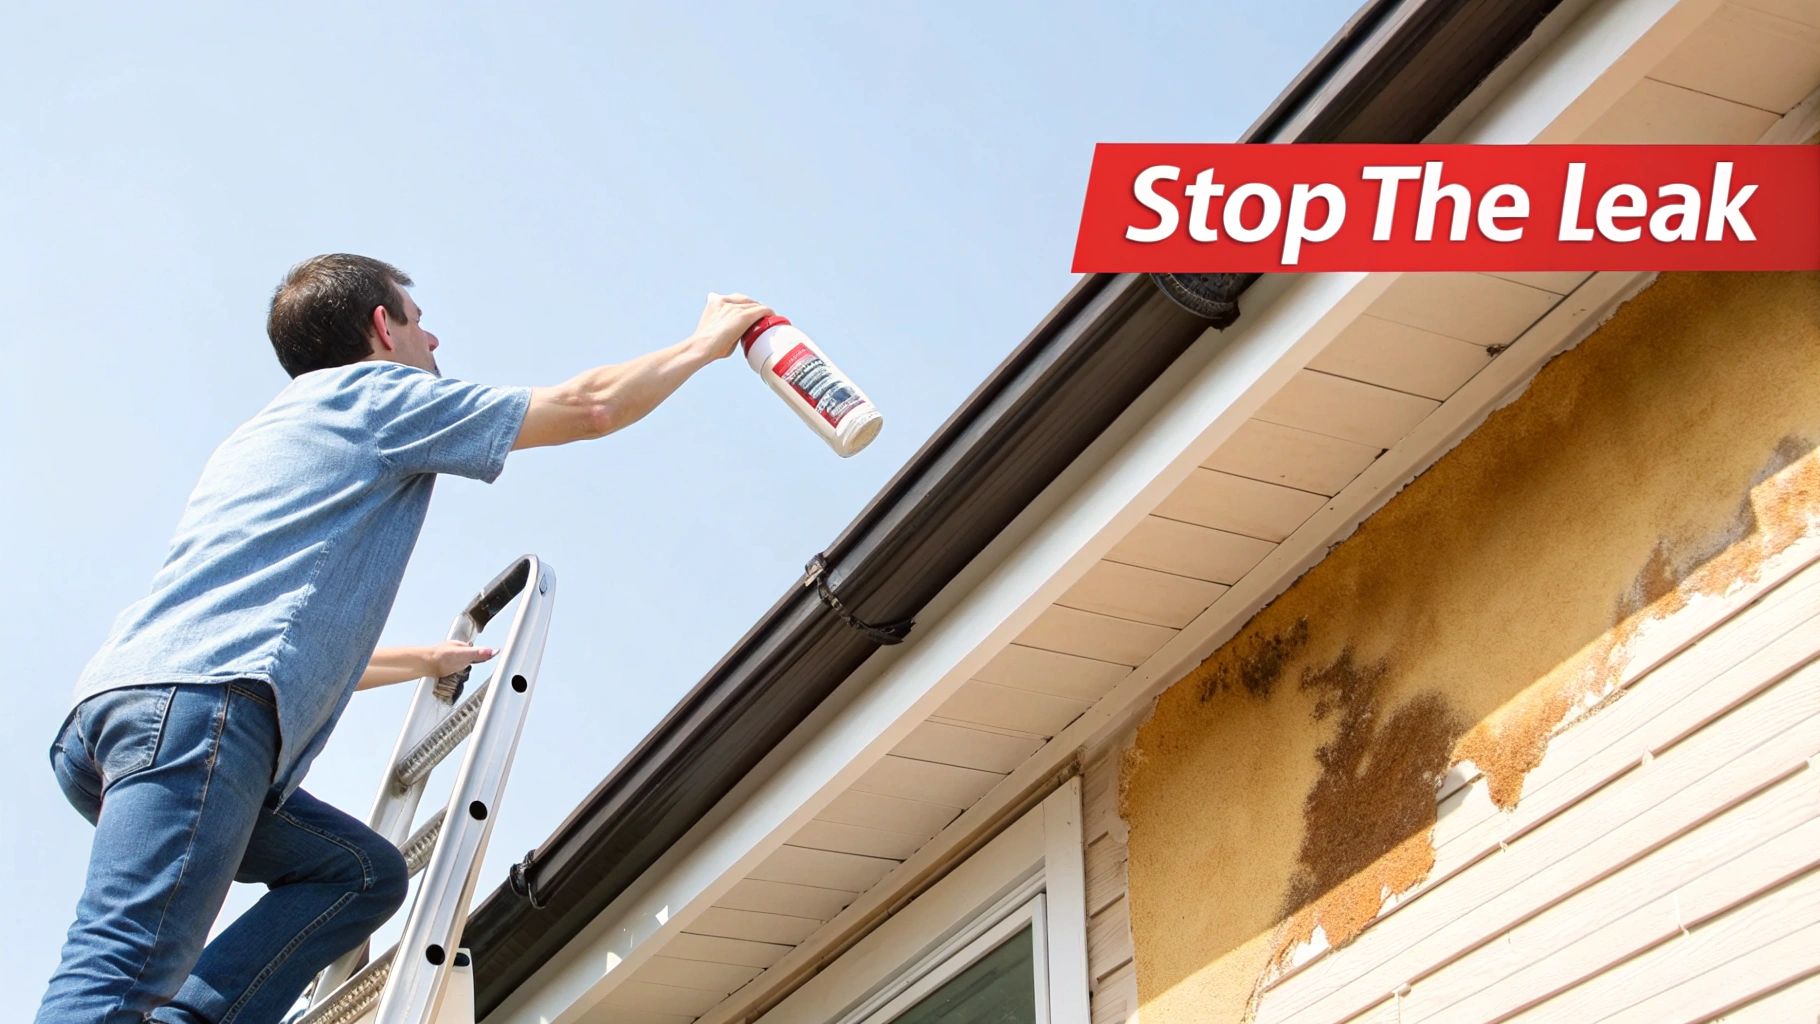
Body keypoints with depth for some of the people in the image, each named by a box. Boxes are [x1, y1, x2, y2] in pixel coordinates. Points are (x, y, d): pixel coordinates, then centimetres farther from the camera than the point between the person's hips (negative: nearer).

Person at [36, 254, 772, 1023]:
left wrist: (425, 660, 55)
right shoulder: (373, 390, 12)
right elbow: (591, 407, 13)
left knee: (364, 873, 15)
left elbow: (309, 644, 42)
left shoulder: (274, 433, 36)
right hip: (197, 704, -9)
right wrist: (708, 342, 27)